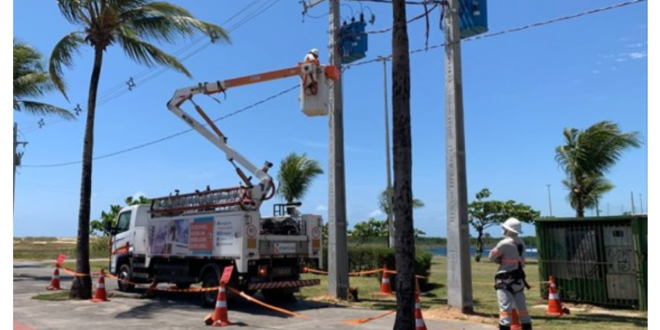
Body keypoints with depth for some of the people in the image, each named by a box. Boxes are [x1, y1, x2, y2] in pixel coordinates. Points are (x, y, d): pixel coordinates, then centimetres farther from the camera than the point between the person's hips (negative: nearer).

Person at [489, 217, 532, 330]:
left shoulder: (504, 243, -15)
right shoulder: (521, 243, 8)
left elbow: (492, 257, -8)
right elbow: (522, 262, 14)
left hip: (505, 280, -7)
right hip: (518, 279, 7)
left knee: (505, 308, -9)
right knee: (522, 307, 15)